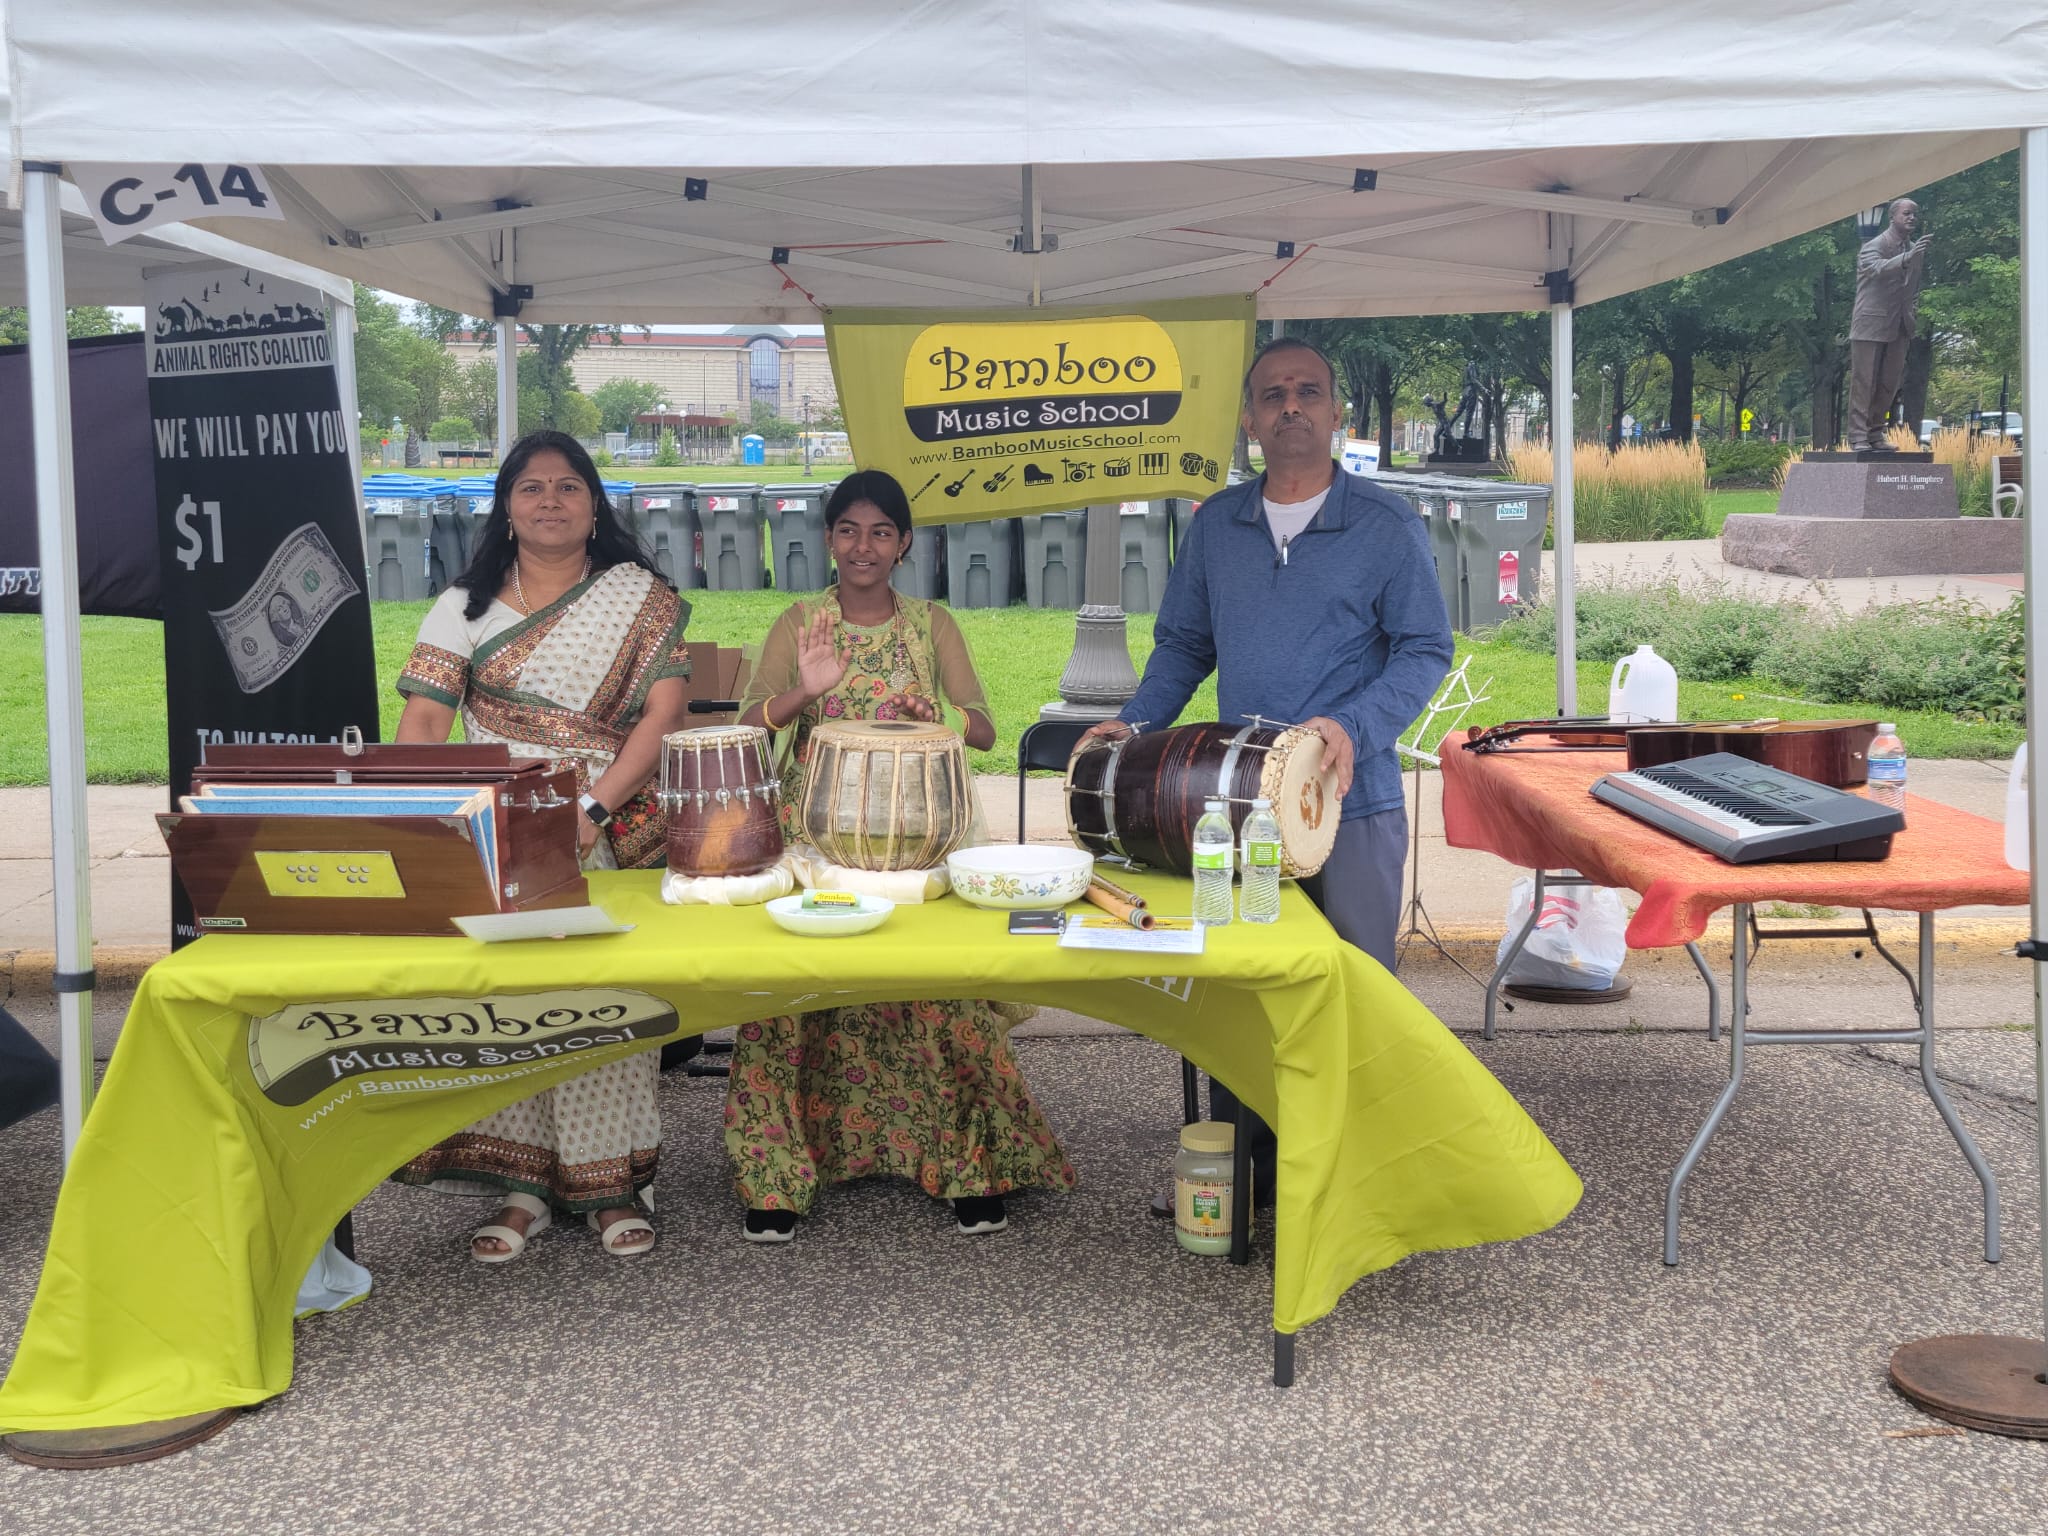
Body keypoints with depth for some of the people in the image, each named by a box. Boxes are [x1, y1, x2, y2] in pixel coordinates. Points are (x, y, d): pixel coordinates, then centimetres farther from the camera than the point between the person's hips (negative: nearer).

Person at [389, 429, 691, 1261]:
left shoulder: (641, 598, 6)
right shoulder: (467, 604, 11)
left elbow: (661, 714, -5)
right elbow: (423, 718, 1)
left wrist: (595, 809, -16)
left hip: (613, 836, -1)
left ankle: (609, 1181, 6)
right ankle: (523, 1183, 5)